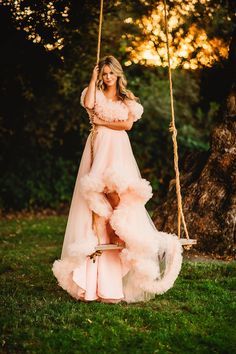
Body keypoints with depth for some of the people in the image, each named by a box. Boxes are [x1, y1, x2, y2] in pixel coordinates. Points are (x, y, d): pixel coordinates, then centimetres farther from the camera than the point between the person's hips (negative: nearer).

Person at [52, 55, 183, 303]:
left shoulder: (128, 98, 15)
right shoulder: (97, 93, 14)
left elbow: (128, 124, 1)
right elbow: (88, 104, -10)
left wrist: (102, 122, -2)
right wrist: (93, 77, 0)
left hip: (118, 149, 0)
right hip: (98, 147, 0)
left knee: (117, 192, -20)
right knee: (96, 193, -13)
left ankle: (122, 235, -16)